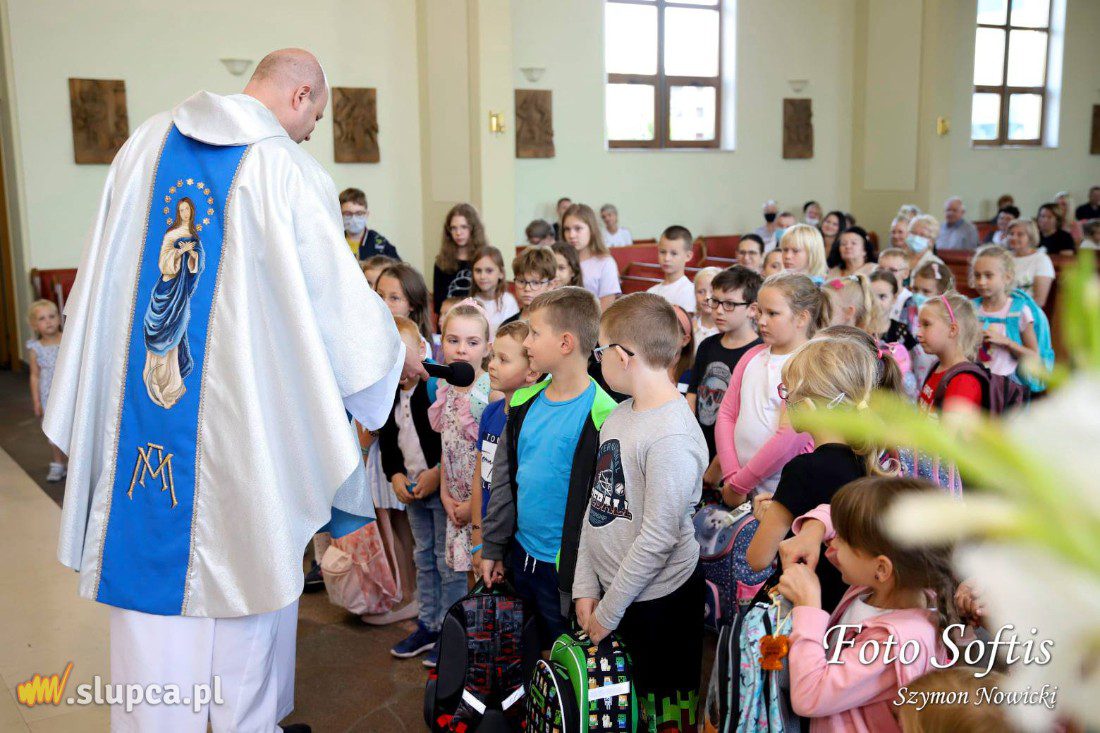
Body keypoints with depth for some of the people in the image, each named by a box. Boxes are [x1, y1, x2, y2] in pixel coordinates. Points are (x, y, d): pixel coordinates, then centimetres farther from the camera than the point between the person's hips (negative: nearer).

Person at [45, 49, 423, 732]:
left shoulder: (148, 142, 5)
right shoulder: (291, 171, -12)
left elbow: (104, 274, 9)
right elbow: (335, 290, -7)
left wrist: (100, 387, 18)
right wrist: (393, 353, 10)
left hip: (140, 402, 5)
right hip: (243, 413, -4)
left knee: (152, 559, 12)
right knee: (245, 568, 12)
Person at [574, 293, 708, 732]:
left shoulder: (672, 438, -23)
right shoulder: (619, 415, 4)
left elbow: (657, 538, -22)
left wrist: (608, 612, -13)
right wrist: (586, 588, 4)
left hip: (658, 597, -8)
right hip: (611, 589, 8)